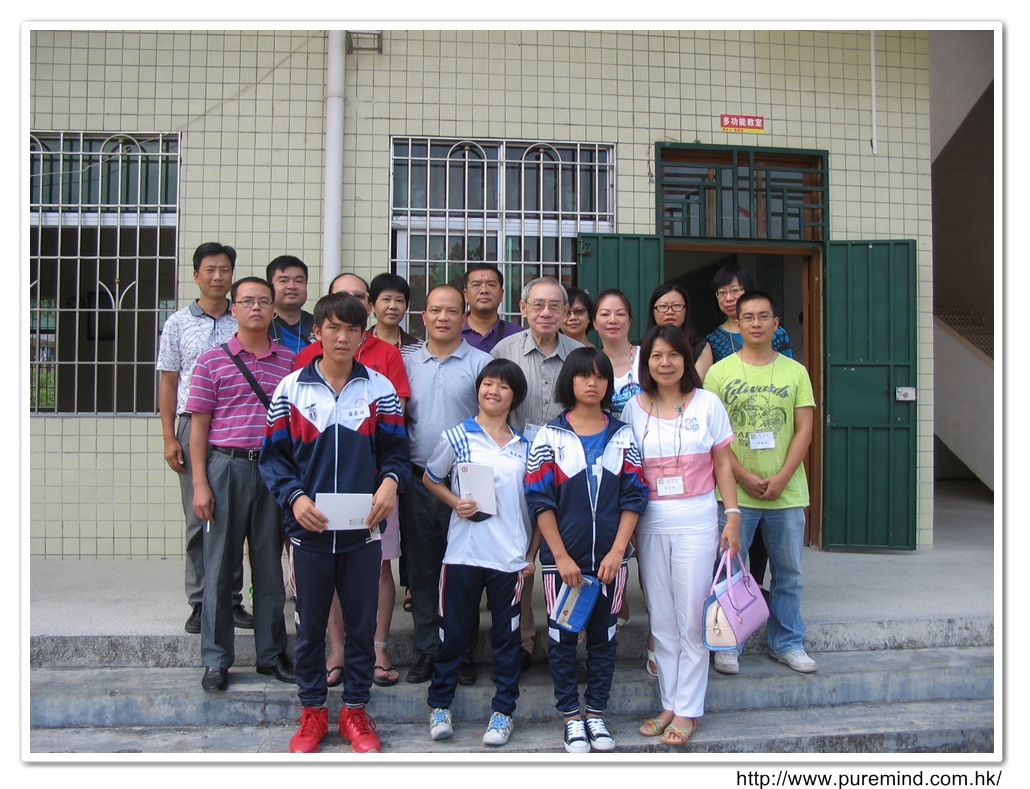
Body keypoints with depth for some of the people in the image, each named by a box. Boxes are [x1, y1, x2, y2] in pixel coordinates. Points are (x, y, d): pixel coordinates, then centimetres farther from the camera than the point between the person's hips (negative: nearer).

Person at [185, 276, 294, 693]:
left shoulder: (290, 362, 7)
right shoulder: (212, 361, 2)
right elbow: (199, 427, 1)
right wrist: (200, 484, -5)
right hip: (226, 467, -1)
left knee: (271, 564, 9)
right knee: (219, 565, 5)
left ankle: (272, 654, 21)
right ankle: (216, 659, 16)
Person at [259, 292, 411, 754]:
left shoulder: (379, 388, 3)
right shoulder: (292, 388, 2)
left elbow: (396, 450, 3)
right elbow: (273, 455, 1)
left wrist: (390, 482, -18)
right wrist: (294, 496, -14)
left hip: (363, 529, 0)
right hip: (309, 530, 0)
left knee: (362, 624, 10)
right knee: (310, 625, 12)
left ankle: (355, 711, 27)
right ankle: (312, 712, 28)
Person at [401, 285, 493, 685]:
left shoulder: (481, 363, 1)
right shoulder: (407, 363, 10)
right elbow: (395, 420, 13)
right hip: (418, 481, 3)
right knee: (422, 568, 9)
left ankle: (462, 652, 16)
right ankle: (427, 650, 20)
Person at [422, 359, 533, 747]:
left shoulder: (524, 447, 6)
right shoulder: (456, 437, -1)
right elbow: (430, 478, 11)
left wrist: (532, 552, 6)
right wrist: (455, 502, -8)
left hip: (510, 556, 2)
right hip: (463, 553, -1)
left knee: (506, 637, 9)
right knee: (454, 632, 9)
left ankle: (503, 711, 22)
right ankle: (439, 705, 25)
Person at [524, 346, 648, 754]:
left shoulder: (622, 435, 5)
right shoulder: (550, 435, -1)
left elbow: (634, 496, 1)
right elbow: (539, 499, -5)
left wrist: (617, 552, -9)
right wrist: (561, 557, -11)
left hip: (610, 558, 2)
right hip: (562, 558, -2)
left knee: (603, 636, 11)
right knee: (562, 637, 7)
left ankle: (596, 713, 25)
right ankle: (571, 716, 21)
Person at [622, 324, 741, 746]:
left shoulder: (707, 403, 2)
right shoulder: (634, 408, 5)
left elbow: (723, 463, 3)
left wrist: (733, 515, -4)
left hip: (696, 518, -2)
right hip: (649, 522, 2)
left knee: (692, 617, 0)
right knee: (661, 619, 9)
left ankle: (688, 709, 12)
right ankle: (669, 703, 21)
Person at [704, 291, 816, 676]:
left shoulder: (795, 372, 6)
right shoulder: (720, 372, 0)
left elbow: (804, 430, 2)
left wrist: (781, 478, -10)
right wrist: (744, 477, -12)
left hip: (787, 491, 2)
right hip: (734, 491, -2)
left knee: (788, 571, 12)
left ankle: (787, 642, 27)